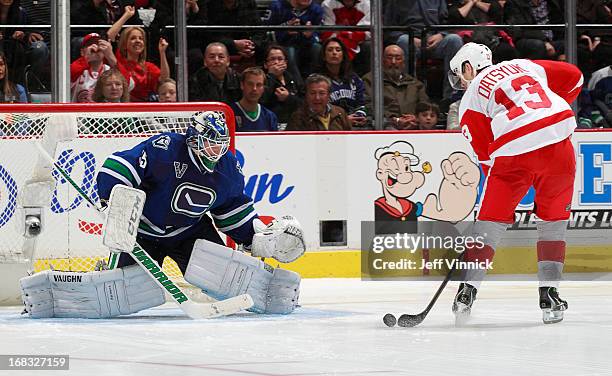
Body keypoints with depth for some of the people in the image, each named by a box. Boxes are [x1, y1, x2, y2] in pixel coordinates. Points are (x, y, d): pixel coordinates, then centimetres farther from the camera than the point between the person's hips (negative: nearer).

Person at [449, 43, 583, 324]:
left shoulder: (470, 98, 15)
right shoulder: (523, 66, 25)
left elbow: (485, 152, 12)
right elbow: (573, 77, 24)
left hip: (513, 153, -3)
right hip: (557, 141, 3)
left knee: (491, 221, 13)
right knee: (553, 223, 17)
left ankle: (468, 290, 6)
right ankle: (549, 296, 12)